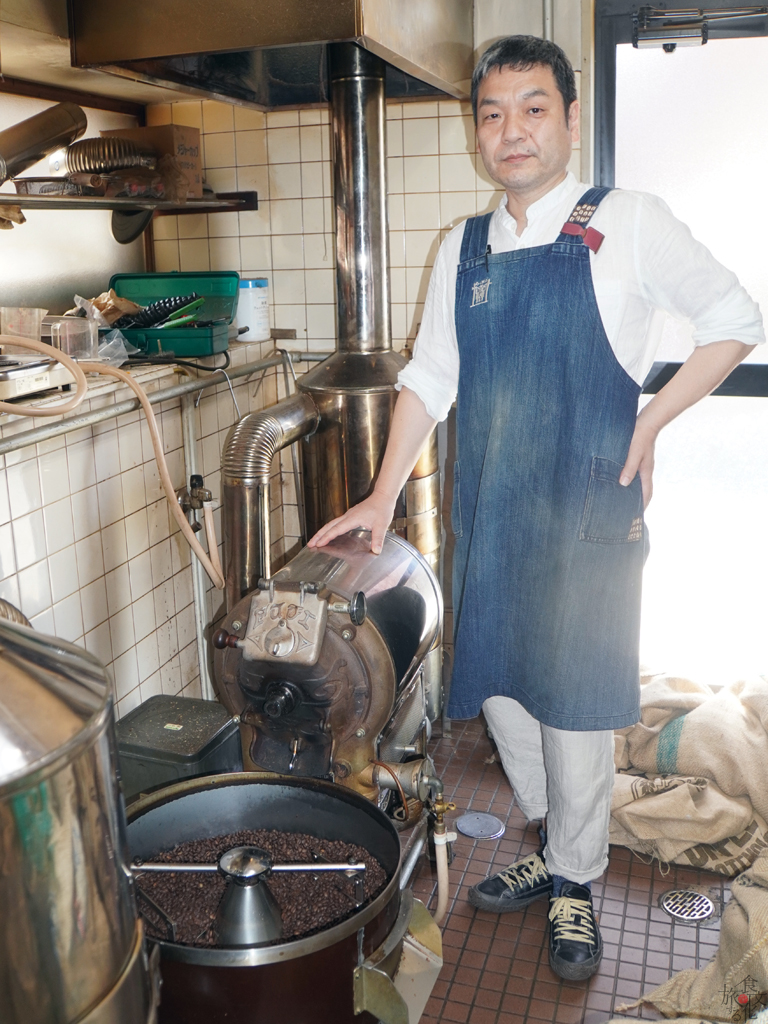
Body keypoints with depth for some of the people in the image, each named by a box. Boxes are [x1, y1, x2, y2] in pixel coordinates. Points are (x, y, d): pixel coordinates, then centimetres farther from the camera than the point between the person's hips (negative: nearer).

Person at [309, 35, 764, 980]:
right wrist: (384, 496, 7)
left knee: (572, 702, 3)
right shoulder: (463, 250, 10)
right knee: (499, 689, 13)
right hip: (485, 515, 5)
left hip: (585, 515, -4)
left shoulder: (627, 224, -2)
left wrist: (650, 423, -4)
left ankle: (573, 884, 26)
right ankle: (552, 848, 36)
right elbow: (428, 378, 12)